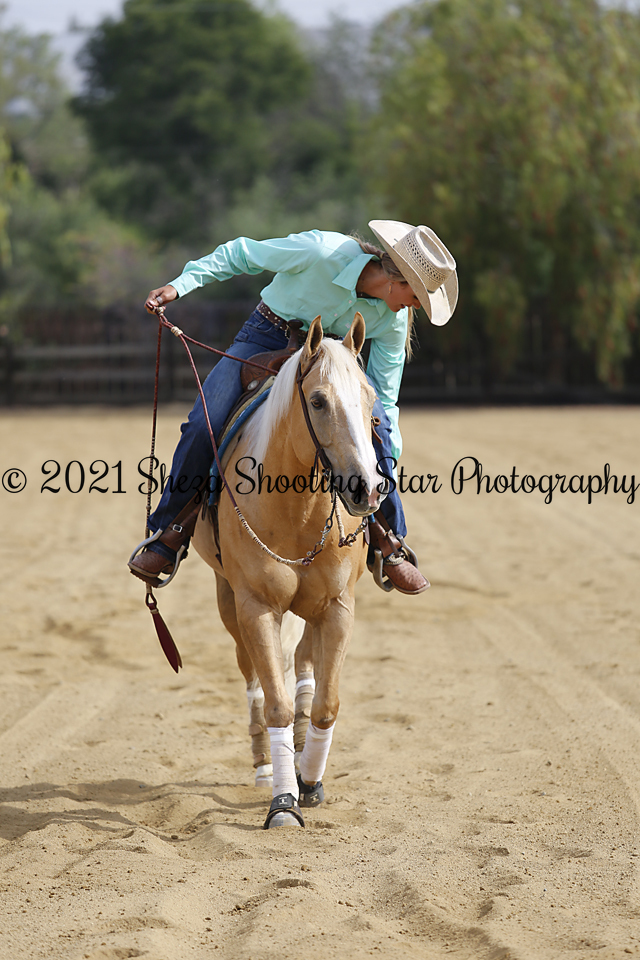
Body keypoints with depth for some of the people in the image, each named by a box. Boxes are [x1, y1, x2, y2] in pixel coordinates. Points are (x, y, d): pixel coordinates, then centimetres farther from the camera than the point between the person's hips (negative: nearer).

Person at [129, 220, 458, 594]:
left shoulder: (392, 320, -15)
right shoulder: (320, 250, -29)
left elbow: (384, 396, -5)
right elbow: (241, 254, -16)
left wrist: (387, 467, -6)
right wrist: (181, 285, -20)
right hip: (264, 341, -3)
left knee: (375, 423, -23)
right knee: (204, 425, -21)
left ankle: (388, 542, -7)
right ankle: (167, 537, -3)